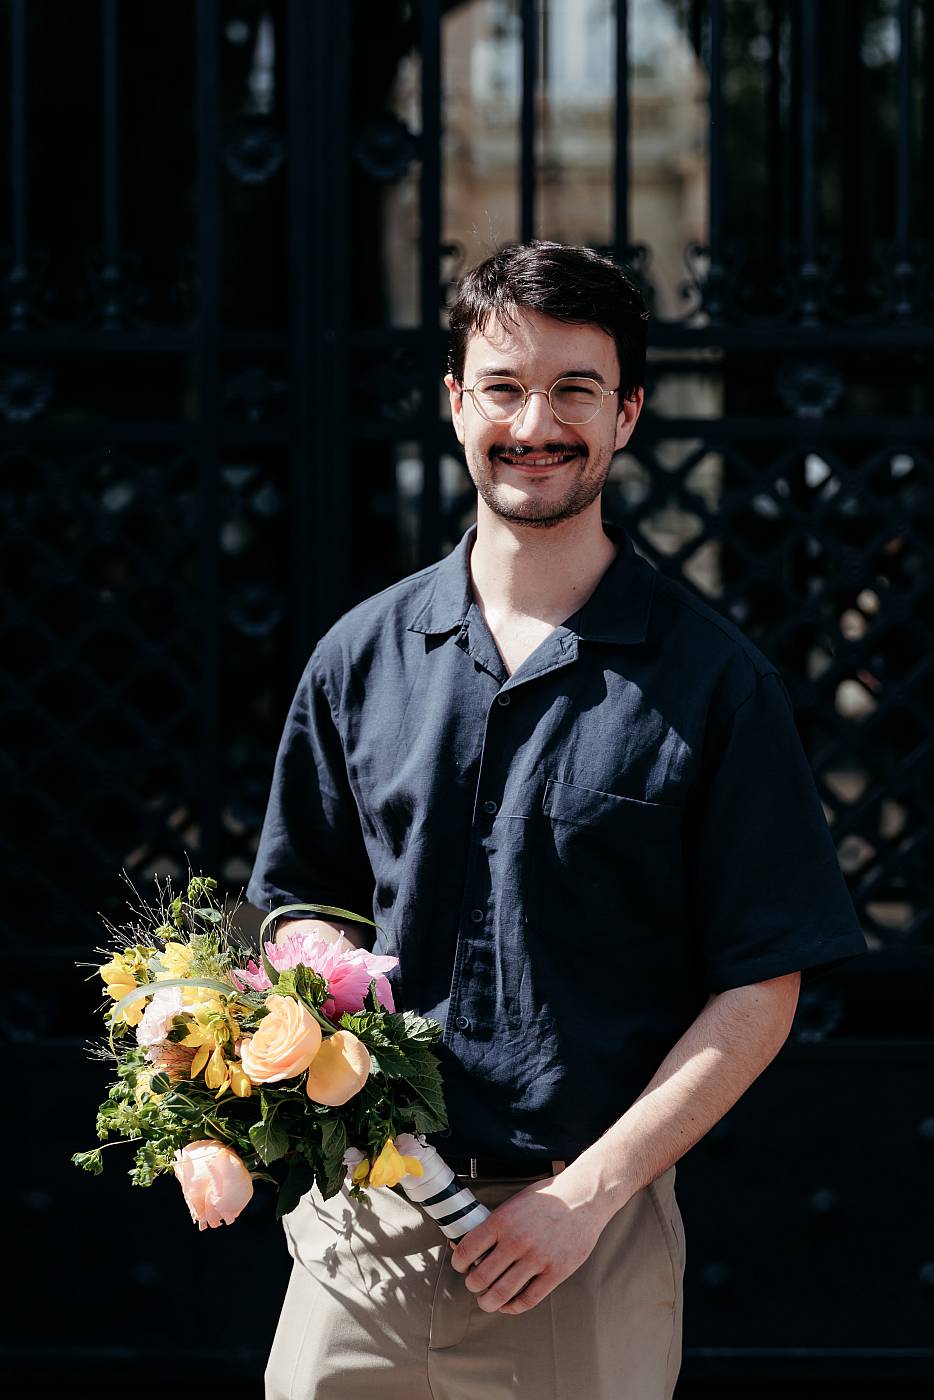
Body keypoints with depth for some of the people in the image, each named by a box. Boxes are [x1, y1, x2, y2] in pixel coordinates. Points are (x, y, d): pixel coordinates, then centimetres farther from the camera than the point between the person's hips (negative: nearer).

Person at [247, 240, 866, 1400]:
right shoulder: (361, 658, 8)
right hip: (358, 1220, 3)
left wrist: (586, 1192, -12)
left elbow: (759, 992, -4)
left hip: (591, 1235, -2)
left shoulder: (714, 683, -2)